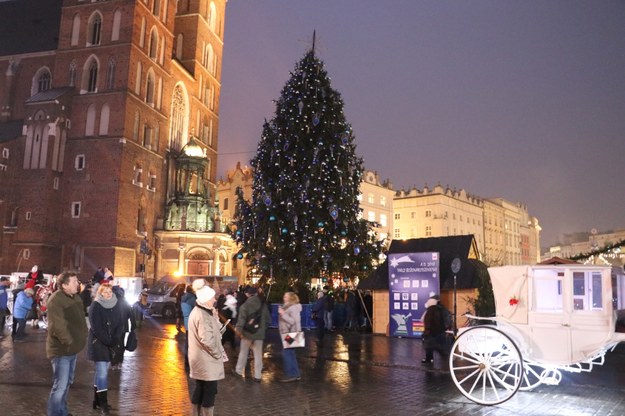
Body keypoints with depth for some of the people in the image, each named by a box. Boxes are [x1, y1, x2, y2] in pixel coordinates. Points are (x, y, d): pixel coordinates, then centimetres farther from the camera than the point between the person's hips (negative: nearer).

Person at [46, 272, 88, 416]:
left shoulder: (76, 298, 7)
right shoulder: (56, 300, -21)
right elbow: (57, 326, -27)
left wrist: (82, 338, 9)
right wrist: (69, 342, -21)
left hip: (72, 348, 9)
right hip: (61, 349, -9)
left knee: (67, 383, 22)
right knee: (60, 386, -7)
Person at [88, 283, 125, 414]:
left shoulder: (117, 305, 5)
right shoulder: (95, 306, -11)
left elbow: (120, 324, 2)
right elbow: (96, 328, -15)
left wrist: (114, 342, -10)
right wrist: (108, 342, -18)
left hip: (112, 343, 5)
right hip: (98, 343, -5)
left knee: (101, 371, 13)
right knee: (102, 372, -9)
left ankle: (97, 401, 23)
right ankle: (103, 404, -5)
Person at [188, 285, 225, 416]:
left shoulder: (197, 311, 10)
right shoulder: (203, 316, -22)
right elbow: (207, 340, -27)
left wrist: (215, 318, 0)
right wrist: (218, 354, -15)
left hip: (200, 358, 10)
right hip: (207, 360, -10)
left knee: (200, 388, 19)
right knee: (209, 391, 0)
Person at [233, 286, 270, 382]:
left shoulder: (244, 306, -11)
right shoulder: (263, 305, -1)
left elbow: (241, 320, -19)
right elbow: (268, 319, 5)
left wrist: (238, 329, -7)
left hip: (247, 333, -2)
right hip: (259, 333, 2)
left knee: (243, 353, 16)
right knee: (258, 355, 6)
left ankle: (239, 371, 30)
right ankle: (257, 376, 8)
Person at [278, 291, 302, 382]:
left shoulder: (293, 308, -16)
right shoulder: (286, 307, 14)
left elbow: (293, 321, -25)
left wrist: (283, 314, -25)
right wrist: (281, 313, 10)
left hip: (291, 334, -10)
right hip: (286, 334, 10)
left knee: (286, 353, -11)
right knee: (290, 354, 12)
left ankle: (290, 375, -6)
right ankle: (295, 374, 18)